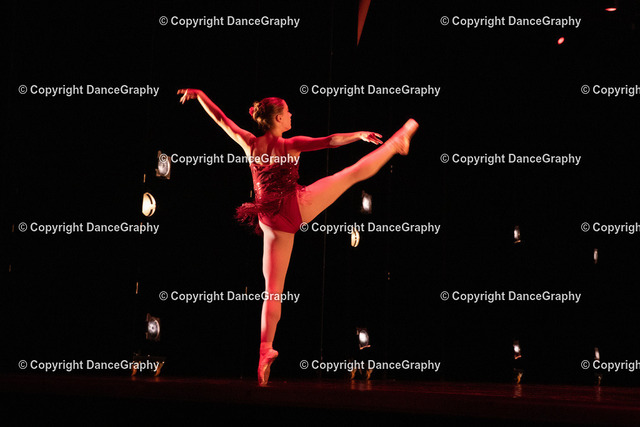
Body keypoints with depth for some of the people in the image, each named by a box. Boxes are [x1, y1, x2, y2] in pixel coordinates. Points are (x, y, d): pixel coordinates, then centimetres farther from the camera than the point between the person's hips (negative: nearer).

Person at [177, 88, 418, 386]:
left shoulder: (250, 143, 4)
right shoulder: (291, 145, -5)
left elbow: (220, 118, 12)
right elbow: (329, 141, -9)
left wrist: (198, 94, 22)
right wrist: (360, 135, -1)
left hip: (273, 222, 4)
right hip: (299, 206, -3)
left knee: (273, 289, 4)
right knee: (355, 172, 7)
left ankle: (265, 349, -3)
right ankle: (396, 142, 17)